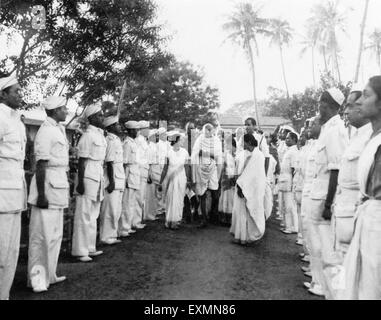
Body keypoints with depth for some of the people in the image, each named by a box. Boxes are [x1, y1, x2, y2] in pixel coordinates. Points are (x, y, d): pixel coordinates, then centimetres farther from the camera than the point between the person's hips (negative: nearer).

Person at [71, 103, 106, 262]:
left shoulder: (101, 135, 13)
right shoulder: (88, 135, -12)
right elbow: (82, 160, -15)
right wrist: (80, 182, -17)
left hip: (98, 175, 9)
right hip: (88, 176, -9)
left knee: (93, 215, 15)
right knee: (84, 214, -2)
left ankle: (90, 248, 25)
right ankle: (80, 250, 8)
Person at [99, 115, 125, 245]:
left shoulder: (117, 140, 15)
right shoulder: (110, 140, -13)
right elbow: (109, 162, -17)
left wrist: (121, 180, 16)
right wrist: (111, 181, -19)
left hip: (119, 180, 9)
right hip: (112, 181, -9)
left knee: (116, 210, 14)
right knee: (110, 209, -2)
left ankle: (111, 235, 24)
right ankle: (106, 237, 8)